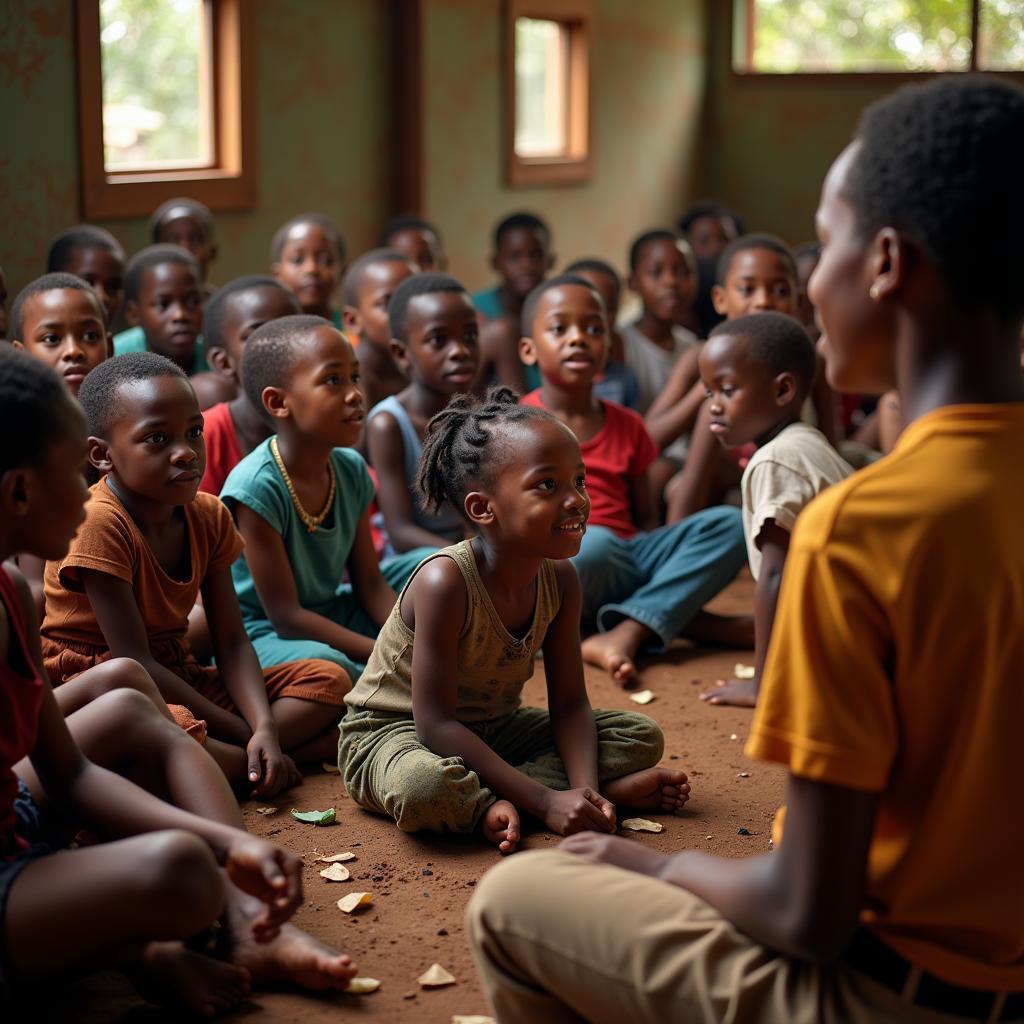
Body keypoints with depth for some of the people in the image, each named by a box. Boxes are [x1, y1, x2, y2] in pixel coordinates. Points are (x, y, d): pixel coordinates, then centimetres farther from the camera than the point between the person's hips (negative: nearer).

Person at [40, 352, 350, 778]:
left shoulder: (209, 517, 2)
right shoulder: (99, 523, -21)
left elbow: (231, 642, 0)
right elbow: (135, 662, -22)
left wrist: (265, 727, -19)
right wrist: (248, 734, -20)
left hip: (177, 679, 8)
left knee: (329, 679, -1)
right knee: (173, 728, -42)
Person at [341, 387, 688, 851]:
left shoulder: (559, 580, -8)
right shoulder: (445, 582, -29)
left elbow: (569, 704, -4)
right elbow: (435, 725, -30)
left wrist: (584, 791, -24)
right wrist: (545, 801, -33)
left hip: (492, 729, 7)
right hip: (392, 733, -7)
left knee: (643, 736, -1)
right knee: (426, 788, -42)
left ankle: (496, 801, -17)